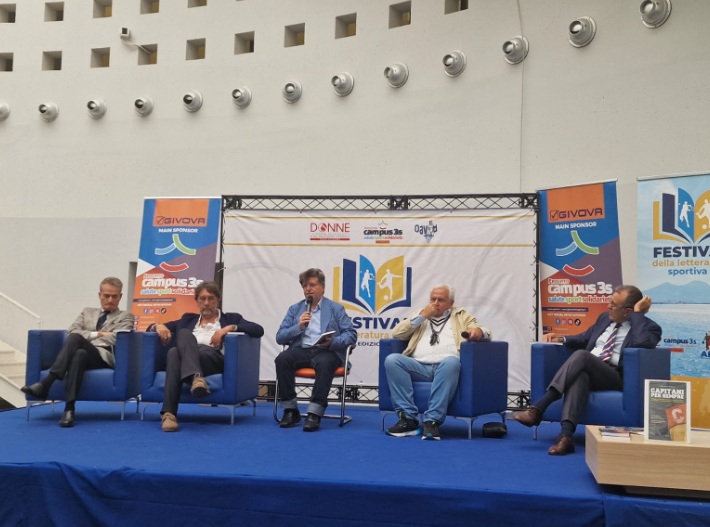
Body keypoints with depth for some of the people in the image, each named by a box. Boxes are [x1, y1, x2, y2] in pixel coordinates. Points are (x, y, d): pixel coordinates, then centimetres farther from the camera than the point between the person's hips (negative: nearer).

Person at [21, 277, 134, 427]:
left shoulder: (125, 316, 18)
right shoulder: (88, 312, 30)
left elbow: (114, 339, -2)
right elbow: (70, 332, 11)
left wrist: (86, 337, 3)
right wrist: (97, 334, 0)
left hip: (104, 356, -3)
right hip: (82, 353, 3)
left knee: (75, 338, -35)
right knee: (79, 354, -37)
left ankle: (45, 383, -44)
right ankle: (69, 408, -46)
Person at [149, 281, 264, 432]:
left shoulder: (230, 318, 25)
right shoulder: (188, 319, 35)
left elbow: (258, 330, 7)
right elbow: (152, 328, 32)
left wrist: (230, 328, -7)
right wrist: (159, 326, 6)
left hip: (215, 360, -2)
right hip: (186, 359, 3)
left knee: (175, 353, -33)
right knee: (183, 333, -31)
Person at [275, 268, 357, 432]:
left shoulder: (336, 309, 12)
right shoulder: (294, 309, 19)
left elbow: (351, 334, 2)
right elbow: (280, 337, 11)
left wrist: (333, 342, -17)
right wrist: (298, 327, -8)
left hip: (327, 351, -2)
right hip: (301, 350, 3)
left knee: (324, 363, -38)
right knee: (282, 359, -30)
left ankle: (314, 413, -34)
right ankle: (290, 410, -18)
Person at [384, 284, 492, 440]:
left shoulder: (462, 316, 24)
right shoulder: (420, 315, 28)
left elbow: (485, 333, 12)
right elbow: (397, 334, 14)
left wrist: (478, 331, -14)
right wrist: (422, 316, 7)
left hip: (446, 367, -2)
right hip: (419, 367, 2)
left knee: (451, 361, -38)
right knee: (392, 360, -27)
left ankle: (432, 421, -36)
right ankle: (408, 419, -27)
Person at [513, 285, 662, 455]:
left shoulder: (649, 326, 3)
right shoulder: (605, 318, 22)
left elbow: (643, 343, -20)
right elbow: (584, 339, 30)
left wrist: (638, 313, -10)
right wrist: (562, 339, 10)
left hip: (616, 377, -4)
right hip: (586, 370, 5)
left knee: (581, 355, -33)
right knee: (579, 374, -35)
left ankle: (538, 408, -37)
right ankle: (566, 435, -51)